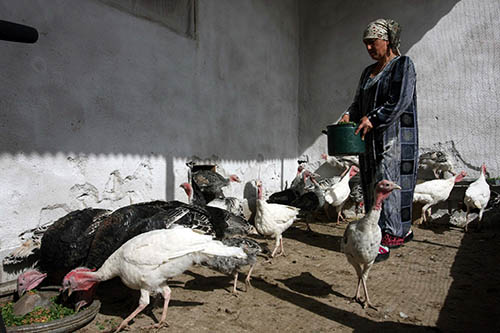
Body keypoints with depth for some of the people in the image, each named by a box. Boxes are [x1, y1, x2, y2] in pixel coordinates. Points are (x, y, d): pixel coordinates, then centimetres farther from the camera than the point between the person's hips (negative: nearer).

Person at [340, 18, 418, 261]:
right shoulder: (368, 72, 20)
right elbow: (359, 102, 20)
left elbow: (400, 101, -14)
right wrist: (349, 115, 0)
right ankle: (402, 232, 19)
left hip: (395, 136, -7)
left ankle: (385, 241, -7)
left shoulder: (403, 65, -2)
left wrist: (372, 118, -19)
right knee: (372, 184, 6)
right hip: (371, 139, 8)